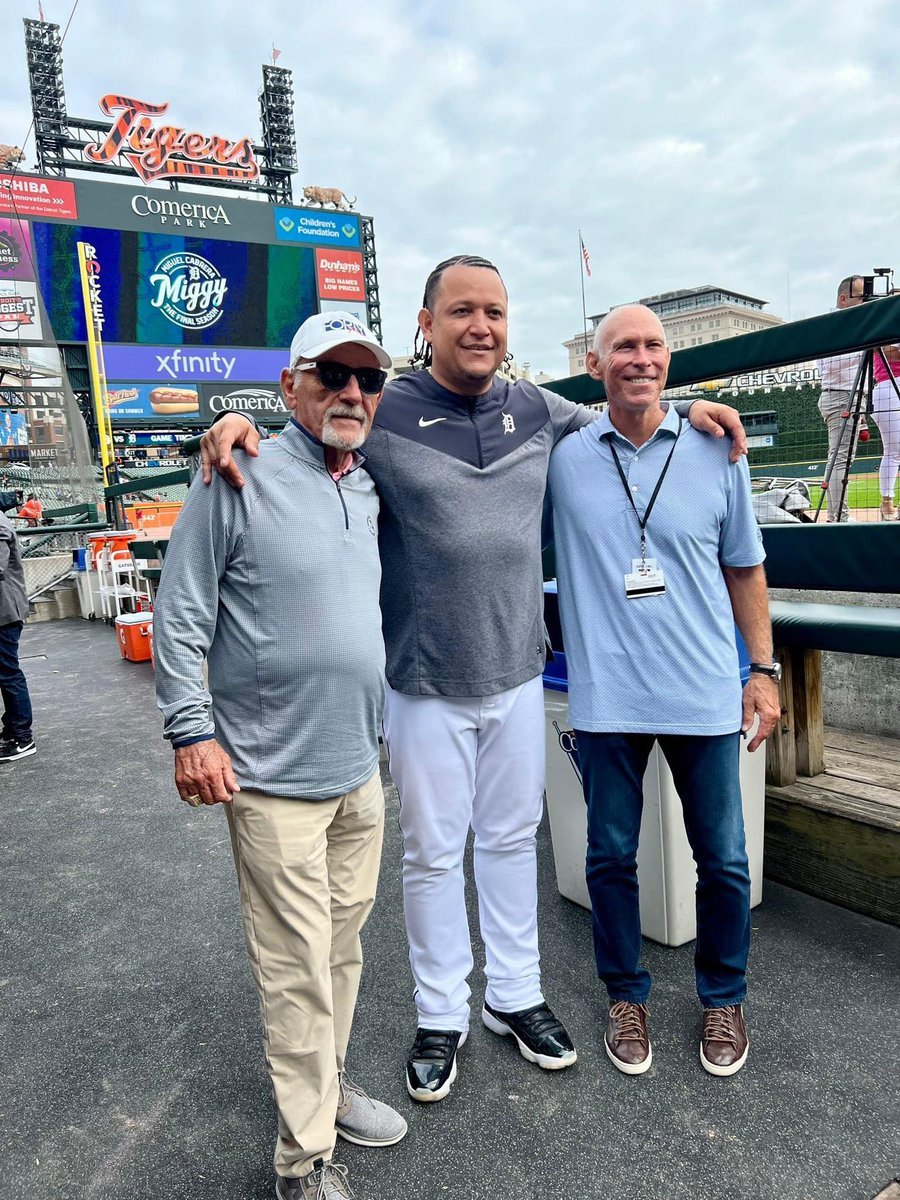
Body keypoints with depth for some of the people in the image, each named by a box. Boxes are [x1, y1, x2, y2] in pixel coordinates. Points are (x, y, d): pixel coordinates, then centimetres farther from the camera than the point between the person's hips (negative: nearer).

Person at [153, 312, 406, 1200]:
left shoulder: (375, 487, 9)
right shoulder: (241, 479, -11)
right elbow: (179, 615, -10)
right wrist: (191, 733, -14)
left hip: (359, 767, 7)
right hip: (275, 774, -6)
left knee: (342, 944, 20)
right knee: (298, 966, 3)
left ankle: (323, 1082, 42)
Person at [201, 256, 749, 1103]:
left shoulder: (535, 410, 5)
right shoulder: (382, 414, -9)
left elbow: (610, 424, 24)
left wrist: (683, 411, 11)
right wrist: (237, 422, -22)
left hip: (518, 677, 4)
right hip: (426, 688, -4)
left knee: (511, 840, 18)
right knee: (432, 853, 10)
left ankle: (514, 996, 39)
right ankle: (440, 1017, 33)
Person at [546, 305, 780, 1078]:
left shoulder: (716, 453, 1)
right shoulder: (561, 457, -2)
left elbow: (745, 569, 8)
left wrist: (763, 670, 6)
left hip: (705, 694, 1)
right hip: (606, 696, 0)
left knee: (723, 859, 13)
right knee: (611, 856, 13)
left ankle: (724, 999, 38)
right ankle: (626, 997, 37)